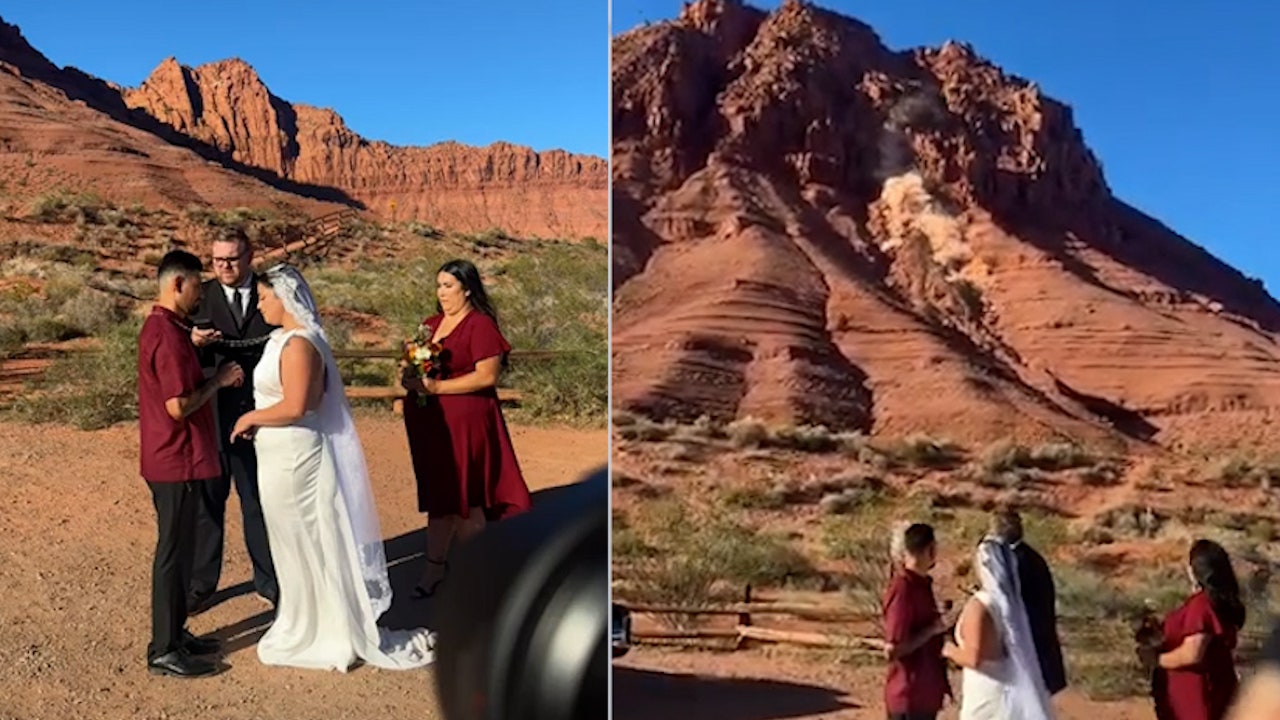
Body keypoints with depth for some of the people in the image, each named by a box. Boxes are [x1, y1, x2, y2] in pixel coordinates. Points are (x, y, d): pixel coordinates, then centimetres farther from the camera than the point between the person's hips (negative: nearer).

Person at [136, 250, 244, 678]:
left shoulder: (159, 327, 11)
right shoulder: (168, 336, -21)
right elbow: (179, 405, -26)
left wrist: (192, 346, 9)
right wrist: (218, 380, -13)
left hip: (172, 457, 10)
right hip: (176, 461, -10)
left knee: (179, 548, 17)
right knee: (173, 552, -1)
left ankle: (174, 633, 28)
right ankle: (164, 651, 10)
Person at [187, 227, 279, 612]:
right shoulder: (200, 296, -1)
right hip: (210, 415, 0)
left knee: (259, 502, 13)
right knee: (207, 502, 10)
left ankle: (267, 580, 27)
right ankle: (201, 585, 24)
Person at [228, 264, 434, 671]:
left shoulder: (299, 344, -19)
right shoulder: (285, 339, 11)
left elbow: (294, 407, -25)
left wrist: (250, 418, -12)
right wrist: (255, 420, 7)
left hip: (293, 459, -10)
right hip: (282, 458, 10)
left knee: (307, 544, 2)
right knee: (296, 546, 18)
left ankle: (330, 637, 16)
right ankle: (307, 627, 32)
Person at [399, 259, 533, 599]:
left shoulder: (481, 325, -9)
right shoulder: (431, 324, 14)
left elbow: (487, 376, -17)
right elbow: (417, 365, 21)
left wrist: (436, 387, -19)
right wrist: (409, 377, -3)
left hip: (465, 422, -7)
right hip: (430, 422, 7)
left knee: (464, 497, 2)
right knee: (436, 494, 10)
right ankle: (434, 567, 18)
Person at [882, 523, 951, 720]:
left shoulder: (919, 584, 8)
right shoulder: (903, 589, -21)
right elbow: (892, 649, -24)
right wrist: (932, 630, -19)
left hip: (924, 692, 9)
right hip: (909, 695, -9)